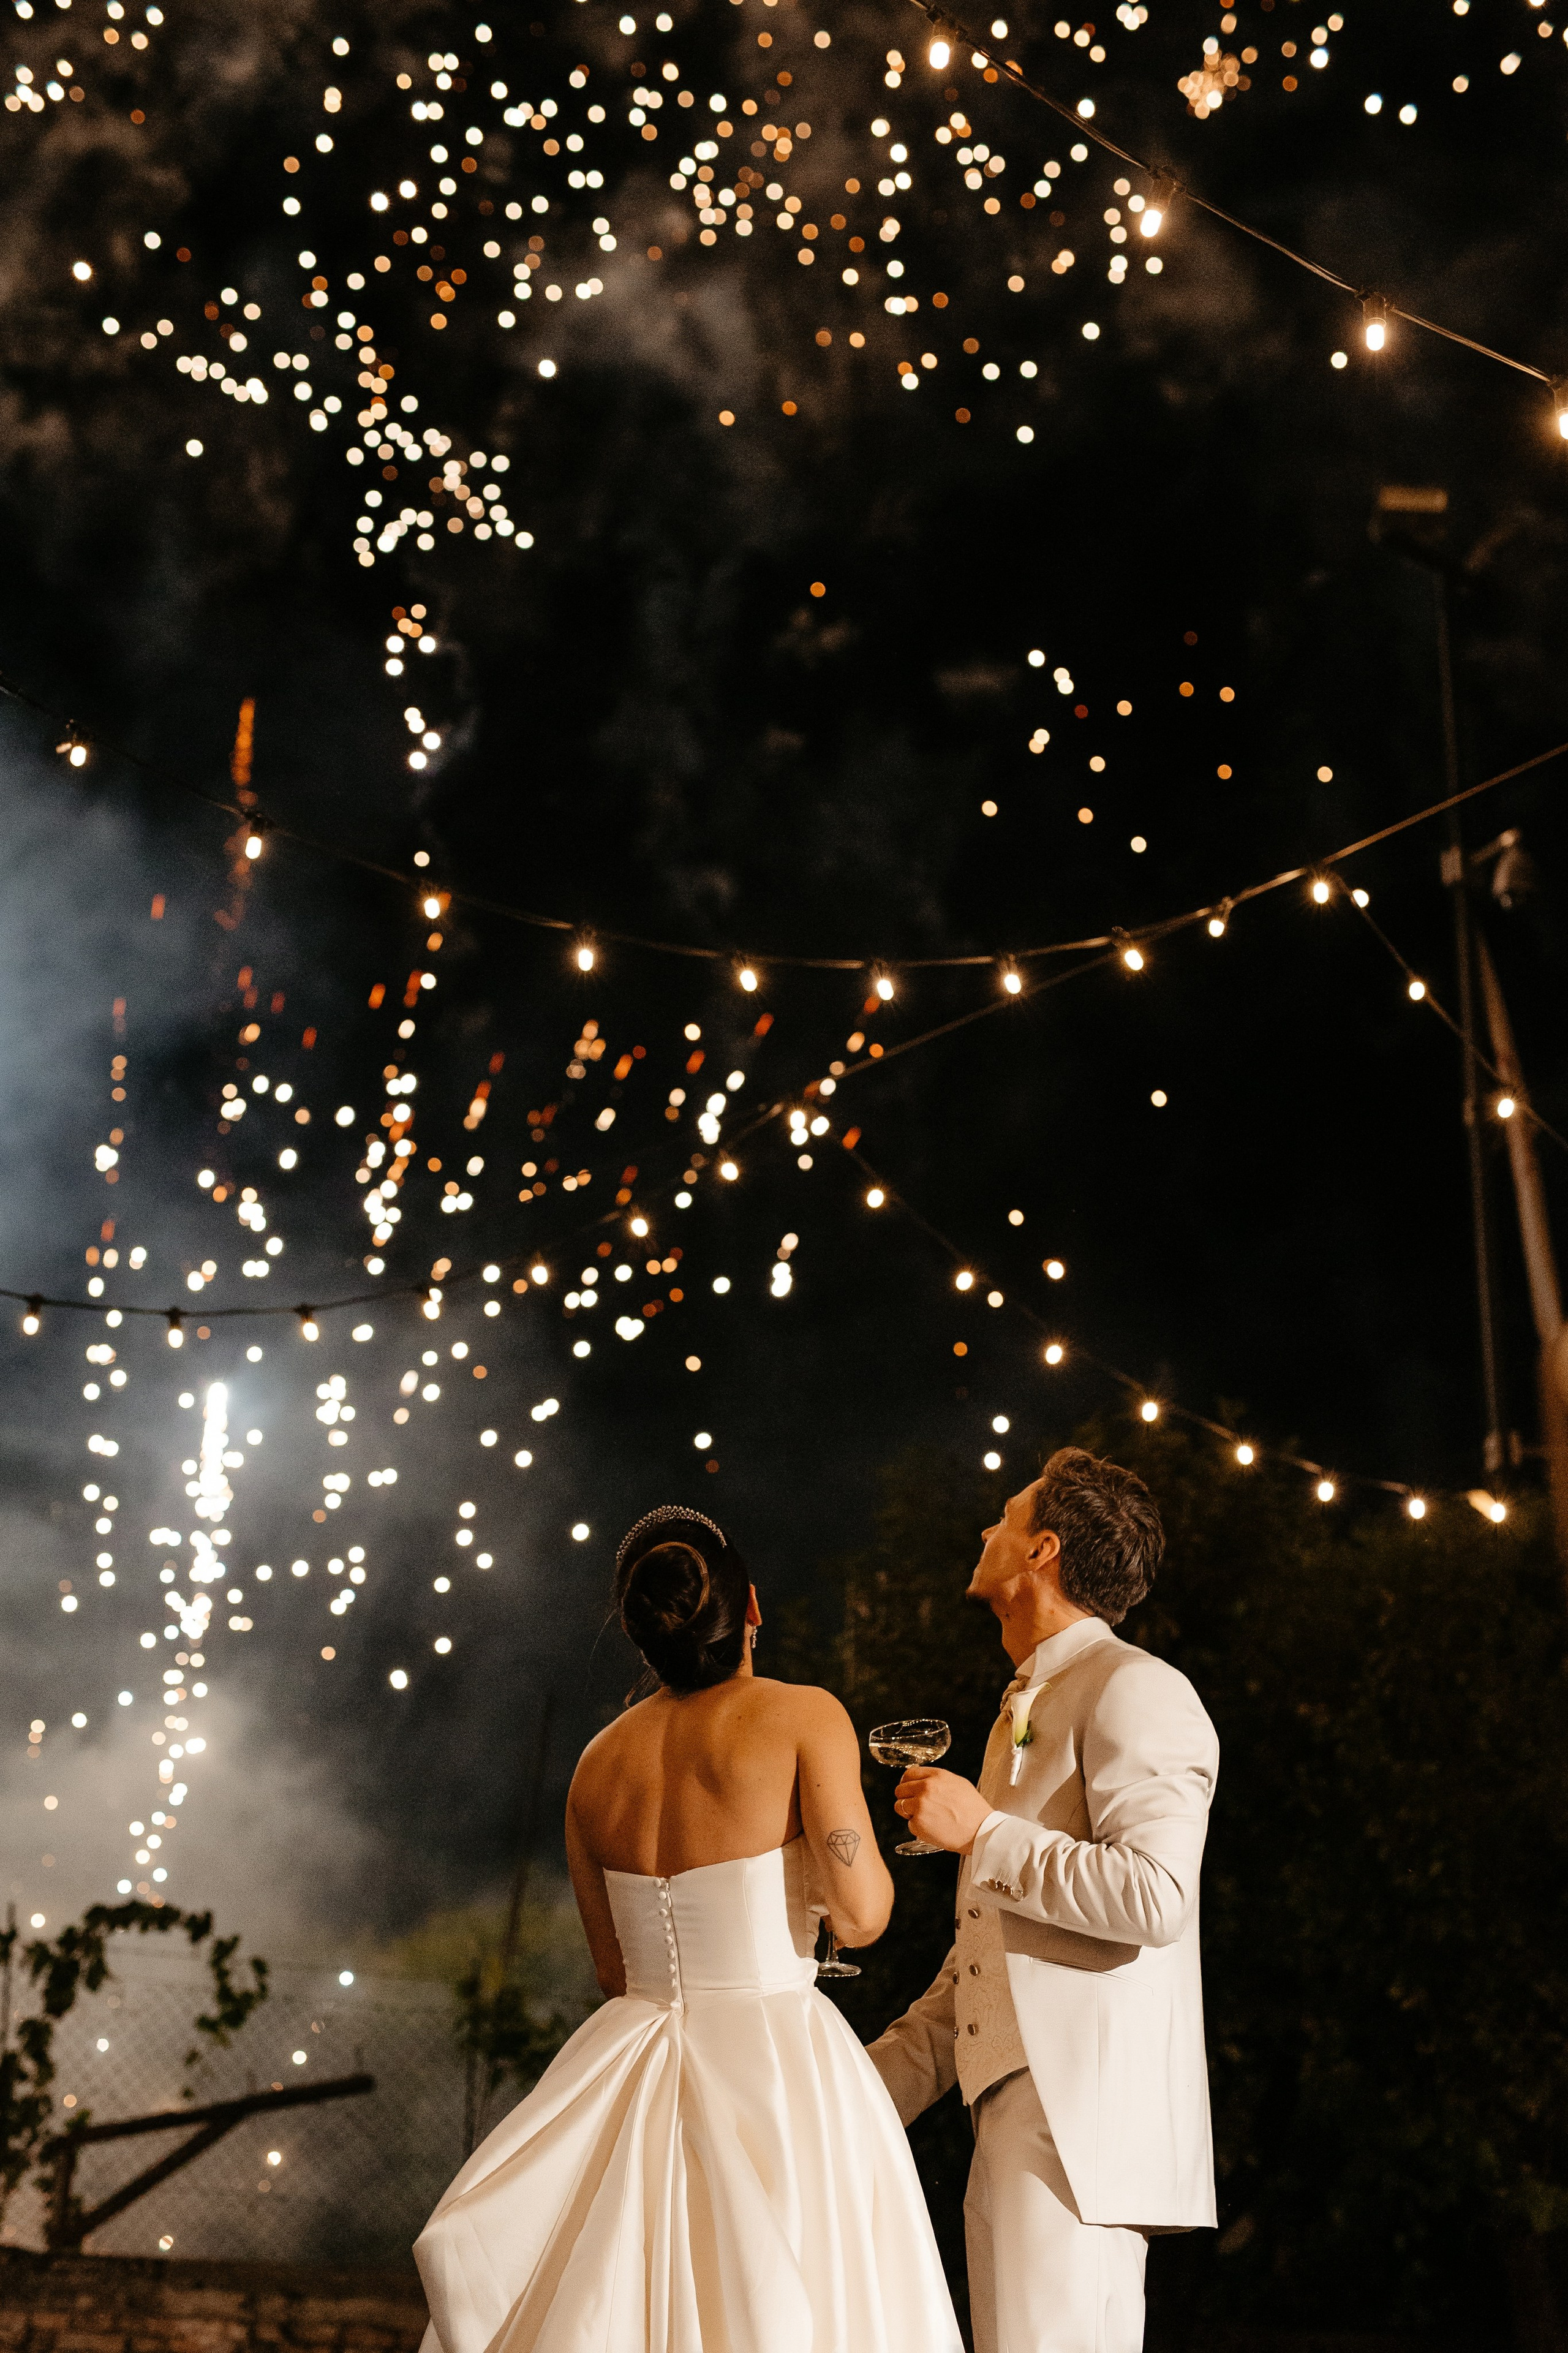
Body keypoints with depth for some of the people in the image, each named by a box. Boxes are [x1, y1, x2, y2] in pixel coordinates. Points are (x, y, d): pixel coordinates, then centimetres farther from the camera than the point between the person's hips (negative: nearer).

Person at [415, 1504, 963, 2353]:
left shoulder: (597, 1764, 7)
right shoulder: (804, 1717, -8)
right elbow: (861, 1915, -13)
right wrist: (861, 1832, 7)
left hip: (632, 2081, 5)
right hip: (778, 2067, -5)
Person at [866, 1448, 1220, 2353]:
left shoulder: (1134, 1690, -6)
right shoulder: (1023, 1713, 24)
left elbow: (1154, 1896, -21)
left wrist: (982, 1831, -12)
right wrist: (869, 2090, 16)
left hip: (1083, 2124, -9)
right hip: (1017, 2116, 9)